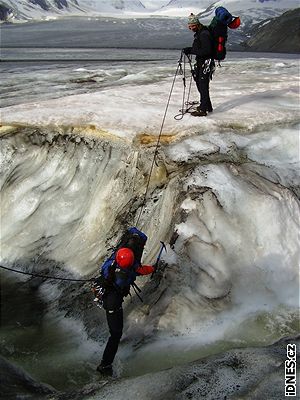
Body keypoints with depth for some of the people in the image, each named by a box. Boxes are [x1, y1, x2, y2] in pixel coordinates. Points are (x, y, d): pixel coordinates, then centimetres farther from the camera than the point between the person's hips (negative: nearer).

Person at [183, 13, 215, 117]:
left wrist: (191, 51, -23)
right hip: (200, 63, 10)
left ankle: (203, 109, -3)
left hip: (206, 63, -10)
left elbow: (207, 51, -24)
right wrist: (189, 50, 5)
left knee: (203, 86, -8)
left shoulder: (204, 34, -17)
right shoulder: (198, 33, 15)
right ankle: (207, 106, 28)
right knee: (199, 84, 16)